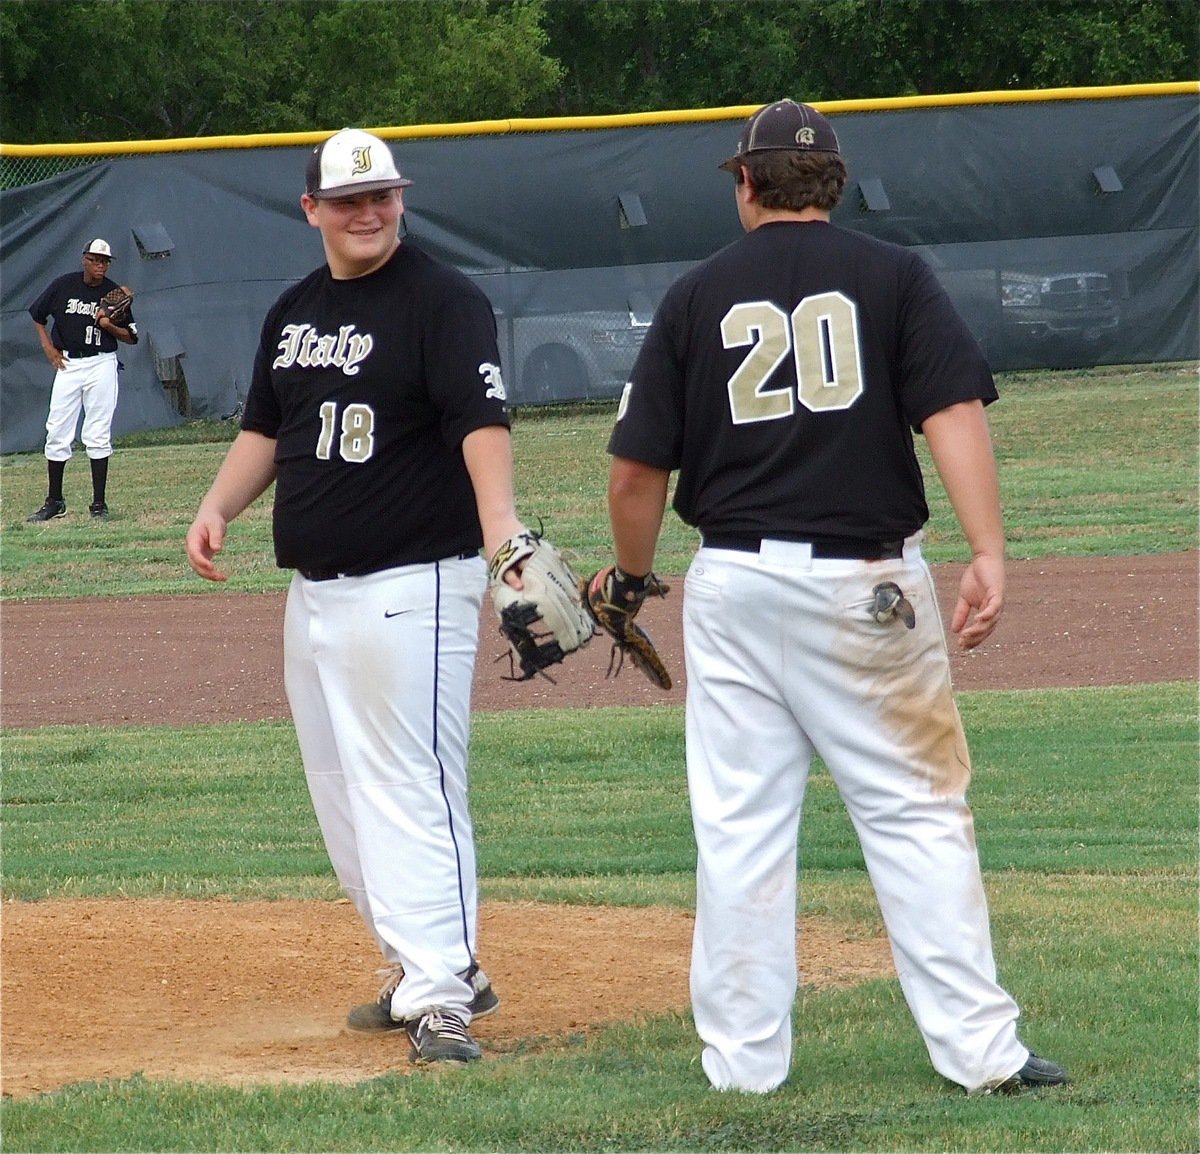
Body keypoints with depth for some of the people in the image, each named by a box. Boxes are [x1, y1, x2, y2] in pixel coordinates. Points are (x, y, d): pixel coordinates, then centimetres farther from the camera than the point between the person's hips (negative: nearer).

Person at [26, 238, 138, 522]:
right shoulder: (62, 285, 0)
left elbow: (131, 337, 4)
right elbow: (37, 315, 14)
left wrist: (109, 325, -14)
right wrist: (48, 347, 3)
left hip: (101, 365, -1)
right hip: (67, 364, 1)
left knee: (98, 435, -3)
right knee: (57, 432, 2)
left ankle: (99, 504, 2)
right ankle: (54, 501, 13)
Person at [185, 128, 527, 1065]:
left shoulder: (443, 301, -10)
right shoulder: (293, 313, 14)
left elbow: (483, 420, -23)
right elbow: (266, 429, 23)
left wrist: (498, 521, -39)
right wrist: (217, 506, 4)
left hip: (412, 588, -9)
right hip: (314, 592, 9)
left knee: (409, 787, -14)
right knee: (341, 794, 13)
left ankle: (440, 1000, -15)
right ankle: (431, 969, 24)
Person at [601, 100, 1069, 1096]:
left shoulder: (697, 296, 5)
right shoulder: (893, 276, 2)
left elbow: (636, 472, 3)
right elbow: (954, 414, -12)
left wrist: (633, 579, 19)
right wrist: (988, 554, -18)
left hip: (733, 584, 1)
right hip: (867, 582, -1)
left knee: (741, 827, 6)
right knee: (917, 809, 2)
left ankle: (744, 1059, 9)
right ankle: (980, 1048, -1)